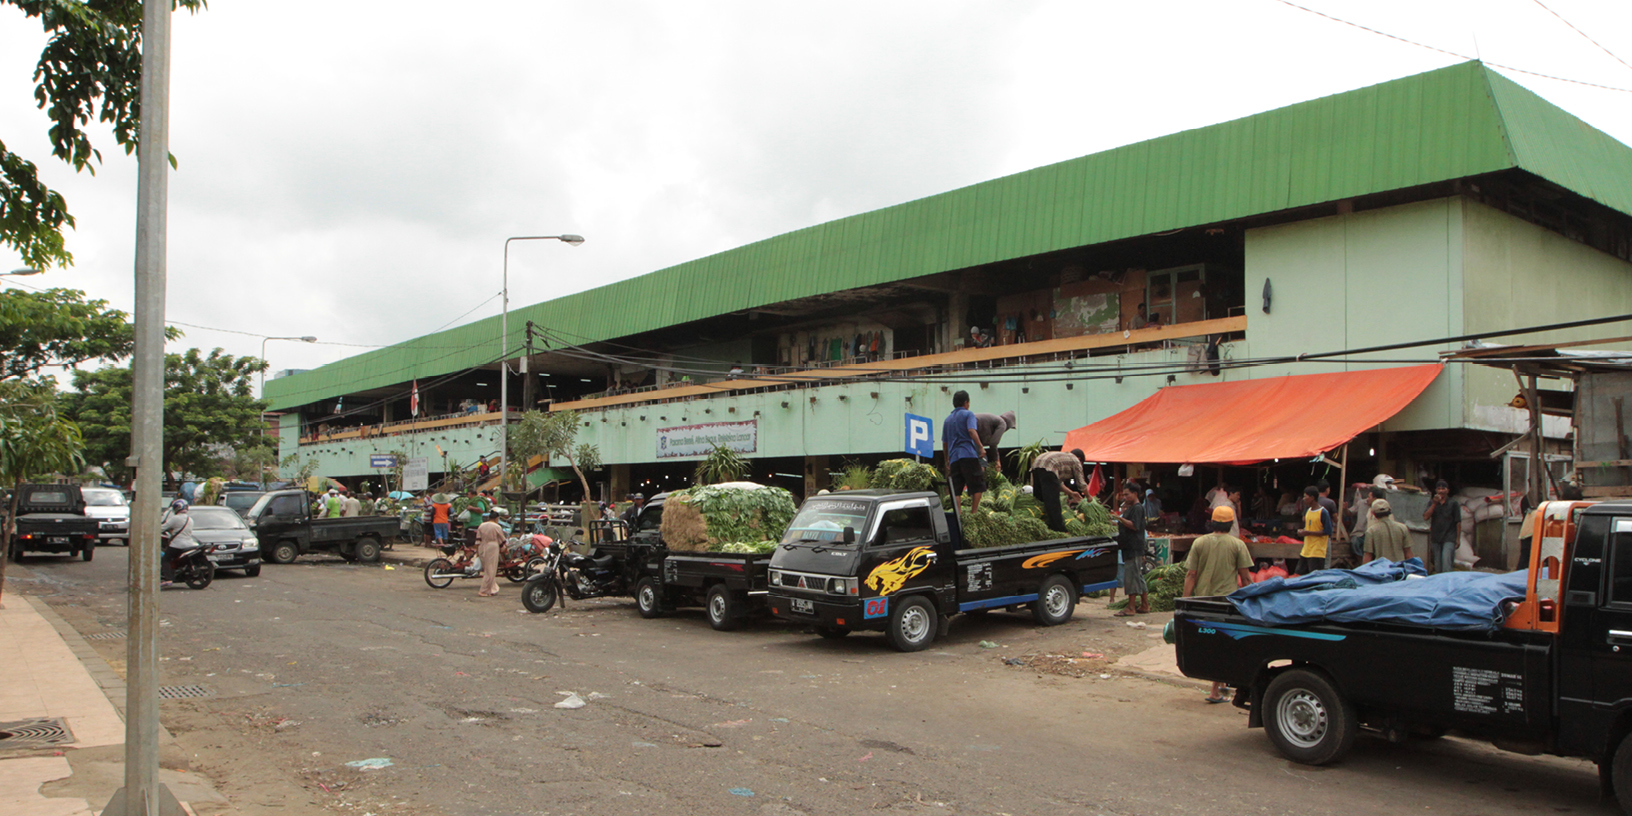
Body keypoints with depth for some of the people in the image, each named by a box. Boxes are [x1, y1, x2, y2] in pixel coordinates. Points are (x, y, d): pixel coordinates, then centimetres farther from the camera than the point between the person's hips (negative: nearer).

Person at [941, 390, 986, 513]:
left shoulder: (948, 419, 21)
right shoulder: (968, 414, 4)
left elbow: (944, 442, 24)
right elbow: (972, 431, -15)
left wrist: (947, 460, 32)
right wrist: (981, 447, -17)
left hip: (954, 458, 6)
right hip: (969, 454, -6)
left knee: (956, 491, 2)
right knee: (977, 486, 1)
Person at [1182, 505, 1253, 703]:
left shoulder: (1199, 543, 2)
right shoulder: (1237, 545, -3)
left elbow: (1191, 574, -2)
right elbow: (1245, 576, -3)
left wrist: (1186, 601, 1)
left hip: (1202, 598, 2)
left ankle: (1220, 682, 28)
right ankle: (1216, 691, -1)